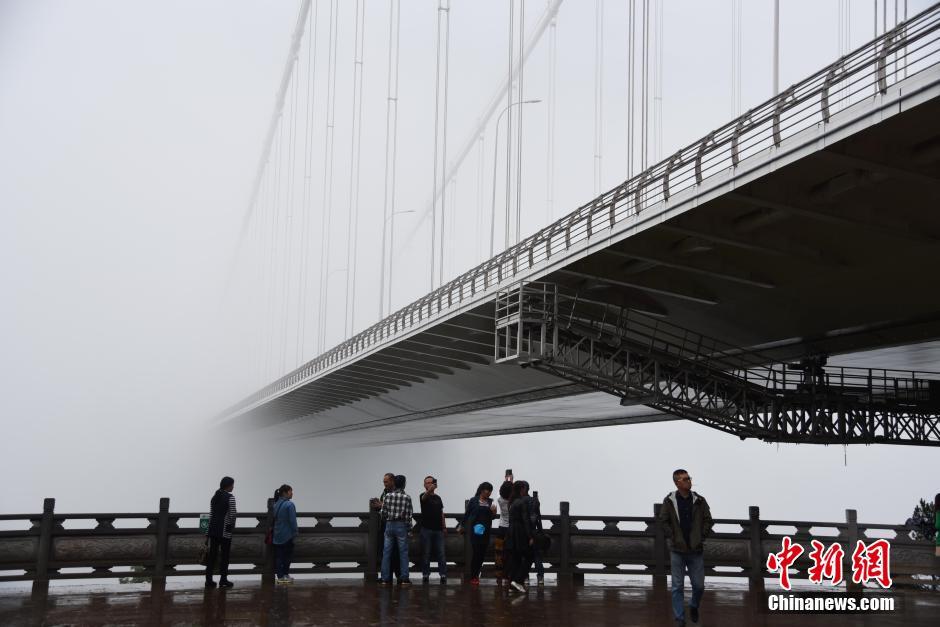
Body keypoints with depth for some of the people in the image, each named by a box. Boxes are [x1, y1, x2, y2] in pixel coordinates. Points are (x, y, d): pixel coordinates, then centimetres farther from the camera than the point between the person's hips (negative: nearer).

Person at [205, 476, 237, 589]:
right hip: (225, 531, -6)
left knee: (212, 554, 7)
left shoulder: (214, 496, 12)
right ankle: (223, 580, 4)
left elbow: (211, 513, 13)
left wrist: (211, 526, 18)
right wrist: (231, 526, 4)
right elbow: (232, 514, -13)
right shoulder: (230, 497, -9)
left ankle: (209, 580, 8)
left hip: (213, 529, 6)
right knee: (225, 555, 2)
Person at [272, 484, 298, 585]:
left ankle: (280, 576, 10)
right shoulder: (289, 504, -15)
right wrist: (295, 532, -8)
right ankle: (285, 575, 9)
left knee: (278, 555, 8)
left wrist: (271, 532, 18)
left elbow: (273, 519, 12)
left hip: (277, 535, 7)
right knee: (288, 554, 5)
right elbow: (292, 520, -17)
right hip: (287, 535, -7)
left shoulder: (276, 504, 8)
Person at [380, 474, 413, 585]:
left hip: (389, 525, 2)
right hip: (401, 526, -2)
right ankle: (404, 578, 5)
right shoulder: (407, 497, -7)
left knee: (386, 552, 6)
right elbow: (408, 515, -8)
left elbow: (383, 513, -2)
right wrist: (409, 528, 5)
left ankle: (385, 578, 7)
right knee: (403, 552, 5)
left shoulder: (387, 496, -1)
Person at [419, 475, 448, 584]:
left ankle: (443, 575, 0)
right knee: (426, 553, 1)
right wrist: (430, 490, -50)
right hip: (426, 529, -4)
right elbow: (424, 497, -28)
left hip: (438, 529, 4)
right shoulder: (423, 496, -2)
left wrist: (444, 527, 9)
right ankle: (426, 575, 7)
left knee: (441, 553, 0)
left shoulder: (438, 498, 14)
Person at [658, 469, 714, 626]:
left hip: (696, 550, 1)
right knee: (678, 586, 2)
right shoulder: (669, 501, -3)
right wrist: (673, 538, -7)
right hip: (678, 550, -1)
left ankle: (694, 606, 34)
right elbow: (663, 521, 0)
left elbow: (708, 521, 5)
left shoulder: (699, 500, 1)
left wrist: (701, 537, -2)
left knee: (699, 585, 5)